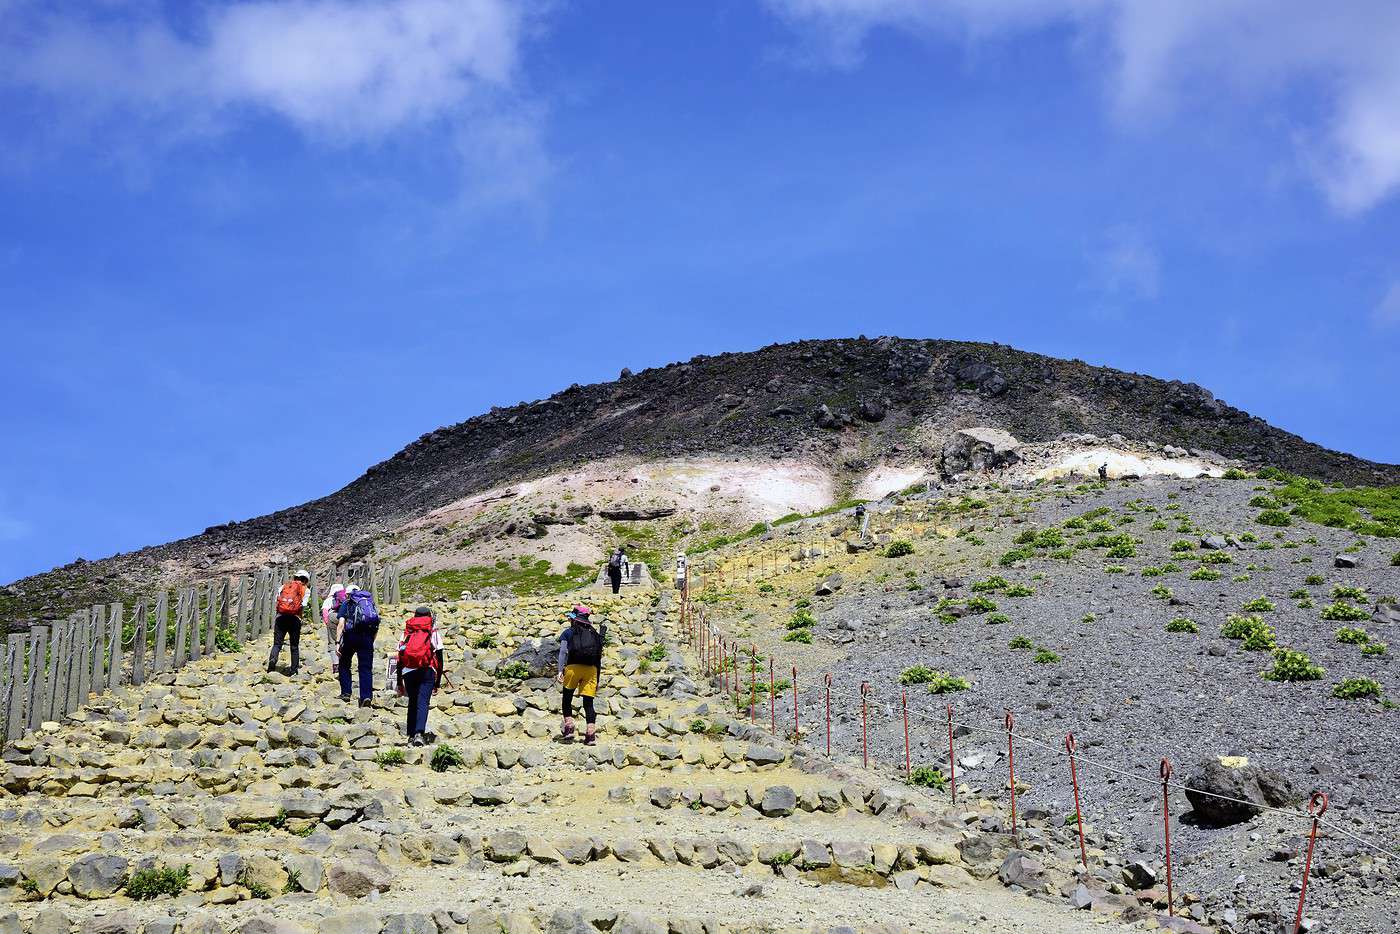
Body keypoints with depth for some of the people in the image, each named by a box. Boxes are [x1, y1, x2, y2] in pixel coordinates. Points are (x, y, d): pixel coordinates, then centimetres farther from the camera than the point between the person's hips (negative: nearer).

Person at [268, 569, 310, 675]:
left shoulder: (284, 586, 18)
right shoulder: (305, 590, 11)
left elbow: (276, 600, 10)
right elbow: (303, 605, -2)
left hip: (281, 616, 1)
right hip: (295, 618, -1)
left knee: (277, 643, -1)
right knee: (294, 646, 10)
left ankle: (272, 659, -29)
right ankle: (294, 669, 11)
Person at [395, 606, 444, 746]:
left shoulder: (407, 633, 17)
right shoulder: (434, 632, 12)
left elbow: (399, 659, 14)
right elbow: (439, 659, 6)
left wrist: (399, 682, 18)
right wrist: (437, 682, 9)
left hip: (408, 672, 2)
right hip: (427, 671, -2)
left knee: (412, 703, 16)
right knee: (423, 702, -8)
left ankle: (411, 735, 13)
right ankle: (419, 733, -25)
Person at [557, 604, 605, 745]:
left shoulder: (568, 632, 12)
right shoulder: (595, 634, 21)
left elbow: (563, 652, -2)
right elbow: (599, 658, 19)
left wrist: (560, 671, -6)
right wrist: (597, 680, 22)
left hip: (573, 666, -2)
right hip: (591, 669, 2)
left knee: (567, 698, 15)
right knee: (588, 702, 3)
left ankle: (569, 728, 3)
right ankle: (590, 734, -7)